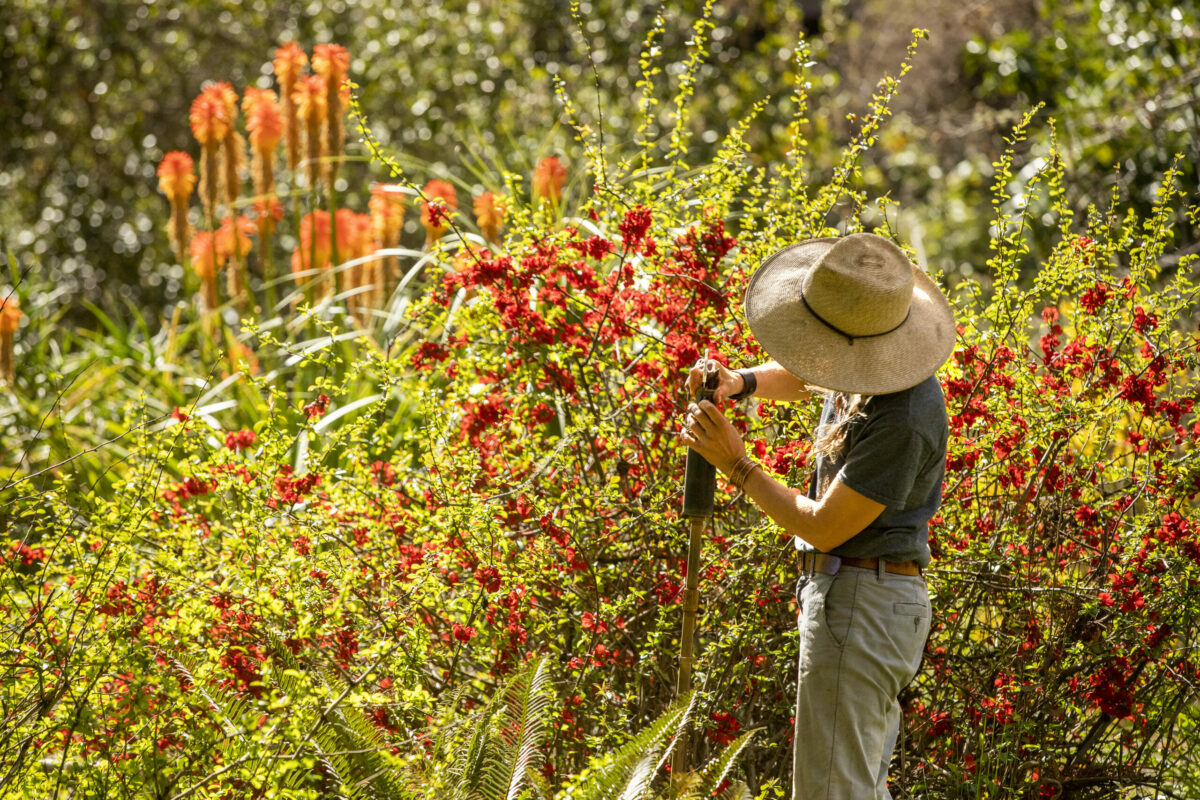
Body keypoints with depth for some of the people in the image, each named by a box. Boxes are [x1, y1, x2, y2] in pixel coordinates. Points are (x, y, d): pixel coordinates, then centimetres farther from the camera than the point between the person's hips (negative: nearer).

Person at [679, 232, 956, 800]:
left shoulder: (903, 420, -26)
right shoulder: (869, 366, 3)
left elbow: (824, 526, -20)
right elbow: (800, 377, 25)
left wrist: (735, 465, -11)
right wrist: (740, 382, 4)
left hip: (859, 603, -10)